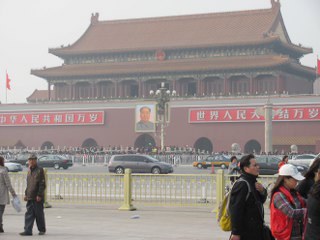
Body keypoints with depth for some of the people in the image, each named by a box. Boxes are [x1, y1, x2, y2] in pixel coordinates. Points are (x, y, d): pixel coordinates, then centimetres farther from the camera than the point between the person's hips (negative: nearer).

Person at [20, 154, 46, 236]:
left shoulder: (40, 170, -8)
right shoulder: (29, 171, 15)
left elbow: (42, 184, -13)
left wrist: (39, 195, -17)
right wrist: (26, 194, 16)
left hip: (37, 198, -7)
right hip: (30, 197, 7)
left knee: (39, 214, 2)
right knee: (29, 214, 2)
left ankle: (42, 230, 15)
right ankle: (28, 230, 1)